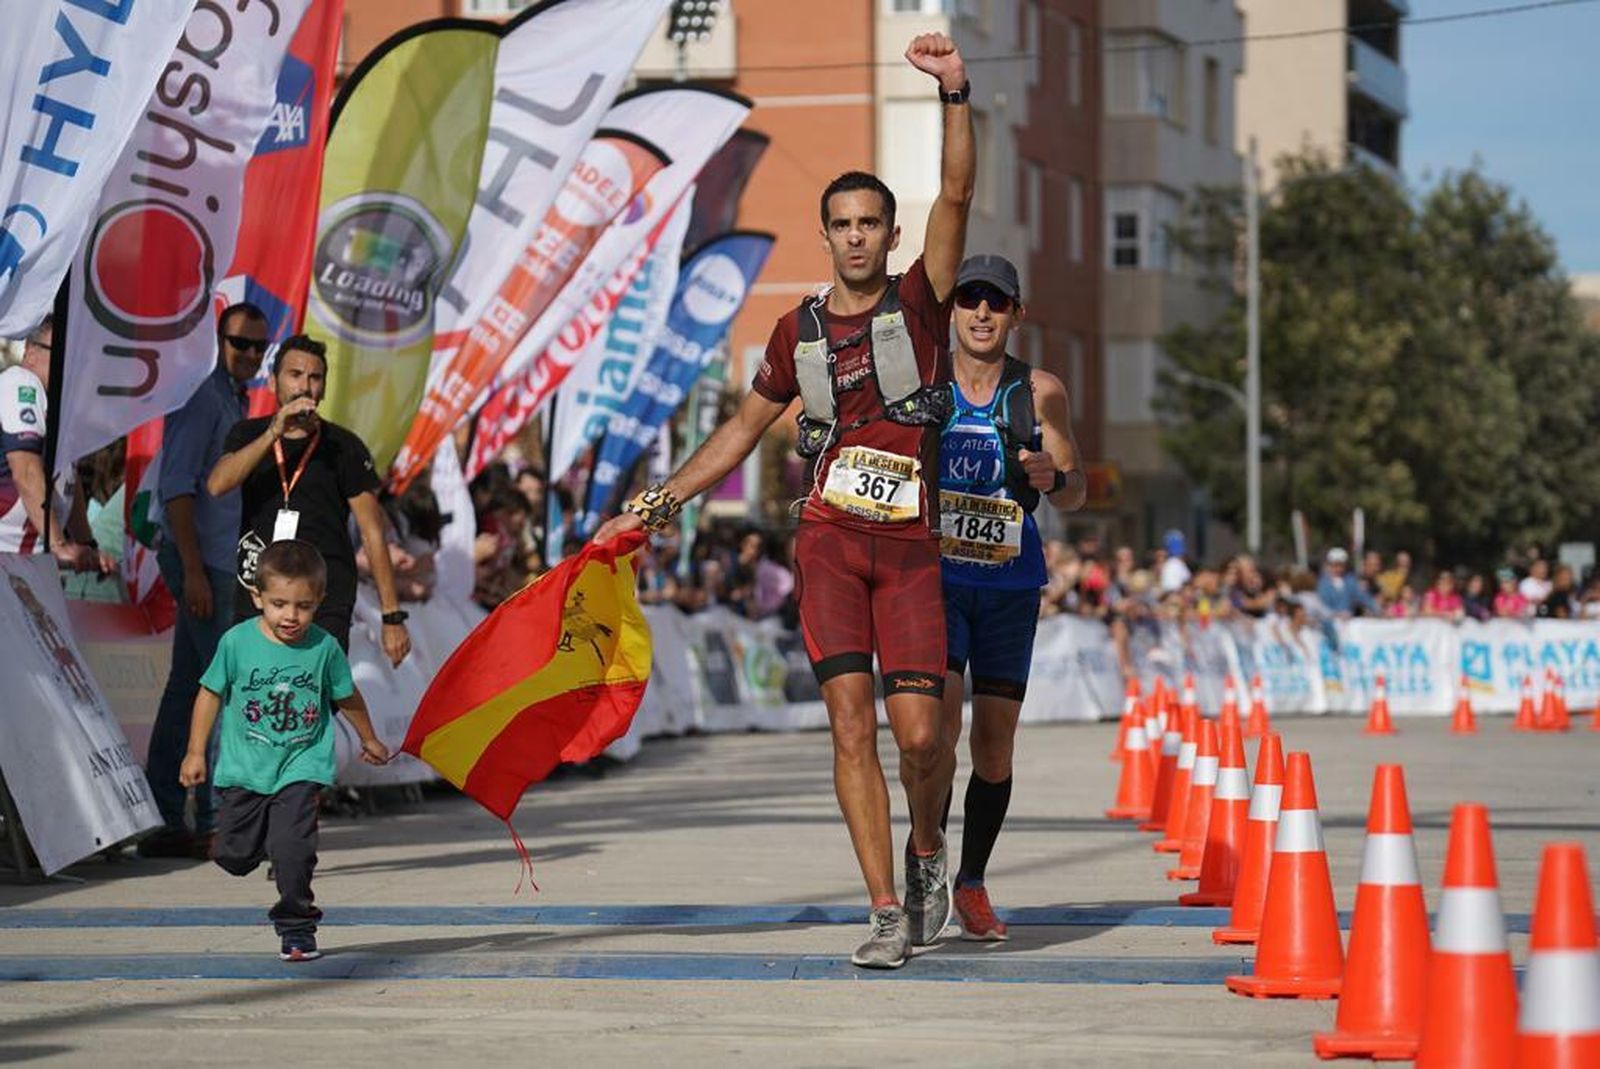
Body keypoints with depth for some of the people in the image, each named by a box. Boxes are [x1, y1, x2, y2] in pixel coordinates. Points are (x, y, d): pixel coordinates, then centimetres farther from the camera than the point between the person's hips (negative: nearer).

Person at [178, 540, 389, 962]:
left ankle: (297, 928, 2)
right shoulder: (237, 642, -9)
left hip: (301, 768, -1)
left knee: (292, 851, -14)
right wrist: (196, 752, 4)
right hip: (244, 769, 1)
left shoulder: (324, 648, -6)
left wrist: (368, 740, 26)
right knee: (233, 855, 4)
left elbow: (347, 697, 12)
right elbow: (211, 694, 3)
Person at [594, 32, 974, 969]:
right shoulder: (799, 333, 11)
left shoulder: (920, 302, 3)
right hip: (829, 540, 2)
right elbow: (745, 429, 24)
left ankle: (927, 851, 22)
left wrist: (956, 95, -24)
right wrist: (658, 506, 22)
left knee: (919, 731, -10)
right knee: (852, 723, -8)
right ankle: (889, 915, -6)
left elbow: (956, 195, -11)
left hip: (911, 547, -2)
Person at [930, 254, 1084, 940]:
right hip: (934, 575, -1)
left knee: (995, 742, 4)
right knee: (940, 716, -18)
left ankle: (972, 884, 18)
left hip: (1010, 585, 1)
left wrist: (1053, 478, -22)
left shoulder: (1041, 394, 1)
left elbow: (1075, 494, 1)